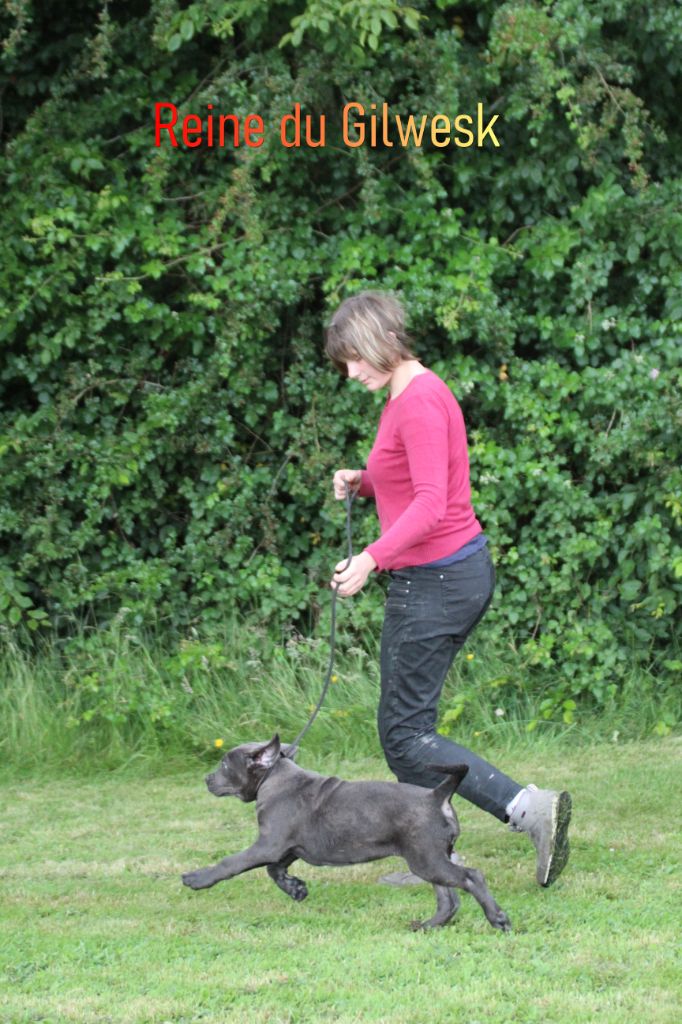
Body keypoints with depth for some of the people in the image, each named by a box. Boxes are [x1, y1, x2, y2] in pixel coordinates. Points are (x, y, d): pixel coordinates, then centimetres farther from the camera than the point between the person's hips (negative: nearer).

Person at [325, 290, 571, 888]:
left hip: (435, 583, -10)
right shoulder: (406, 395, 14)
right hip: (459, 571, 10)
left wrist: (371, 559, -35)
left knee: (405, 733, -8)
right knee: (404, 724, 14)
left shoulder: (420, 404, -18)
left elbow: (431, 505, -27)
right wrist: (364, 481, 8)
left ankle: (532, 810, -15)